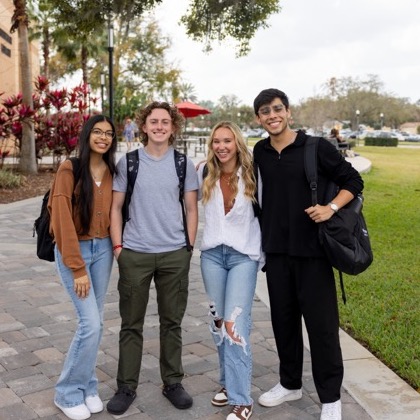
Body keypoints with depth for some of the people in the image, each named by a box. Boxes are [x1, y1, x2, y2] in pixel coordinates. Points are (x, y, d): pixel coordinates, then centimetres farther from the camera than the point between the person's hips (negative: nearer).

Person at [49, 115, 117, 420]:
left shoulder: (112, 172, 5)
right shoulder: (70, 169, -11)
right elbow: (63, 220, -15)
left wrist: (116, 246, -1)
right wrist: (77, 268, -17)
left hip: (103, 250, 5)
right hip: (73, 250, -5)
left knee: (95, 322, 9)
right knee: (90, 323, -10)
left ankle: (88, 387, 25)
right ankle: (68, 392, 9)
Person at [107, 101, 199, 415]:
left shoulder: (184, 164, 4)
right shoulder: (127, 162, 1)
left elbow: (192, 208, 6)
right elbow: (116, 207, 4)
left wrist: (189, 247, 1)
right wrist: (118, 245, -3)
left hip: (175, 254, 1)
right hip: (134, 254, 0)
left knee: (172, 322, 11)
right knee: (131, 324, 8)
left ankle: (173, 382, 26)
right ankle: (127, 387, 22)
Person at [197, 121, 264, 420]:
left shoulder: (252, 174, -6)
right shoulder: (204, 173, 3)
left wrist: (265, 250, 2)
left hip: (244, 254, -4)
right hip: (212, 253, 4)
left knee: (235, 324, -10)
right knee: (218, 321, 11)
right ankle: (229, 382, 28)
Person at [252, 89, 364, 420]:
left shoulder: (316, 147, -7)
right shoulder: (260, 152, 5)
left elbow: (353, 181, -3)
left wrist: (331, 208, -18)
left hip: (312, 250, -4)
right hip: (276, 251, 4)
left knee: (321, 322, 1)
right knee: (283, 318, 14)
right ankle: (290, 384, 32)